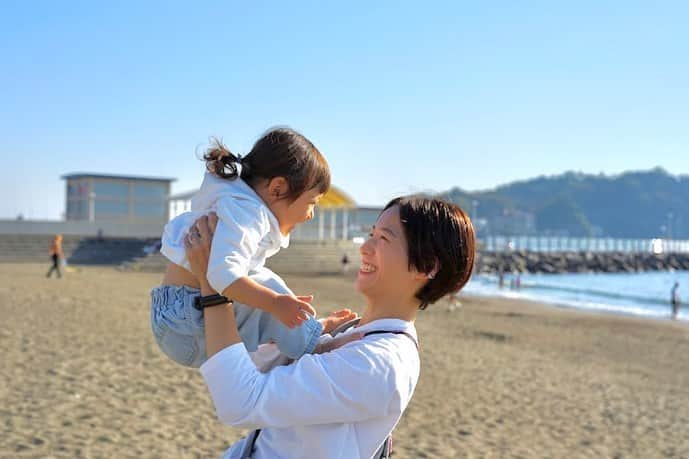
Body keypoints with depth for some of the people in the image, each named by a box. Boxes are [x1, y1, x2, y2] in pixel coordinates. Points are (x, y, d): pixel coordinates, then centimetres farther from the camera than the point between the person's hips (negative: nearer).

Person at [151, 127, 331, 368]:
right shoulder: (243, 211, -20)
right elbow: (223, 274, -36)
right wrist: (274, 302, -35)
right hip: (184, 318, -11)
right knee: (268, 285, -22)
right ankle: (318, 348, -8)